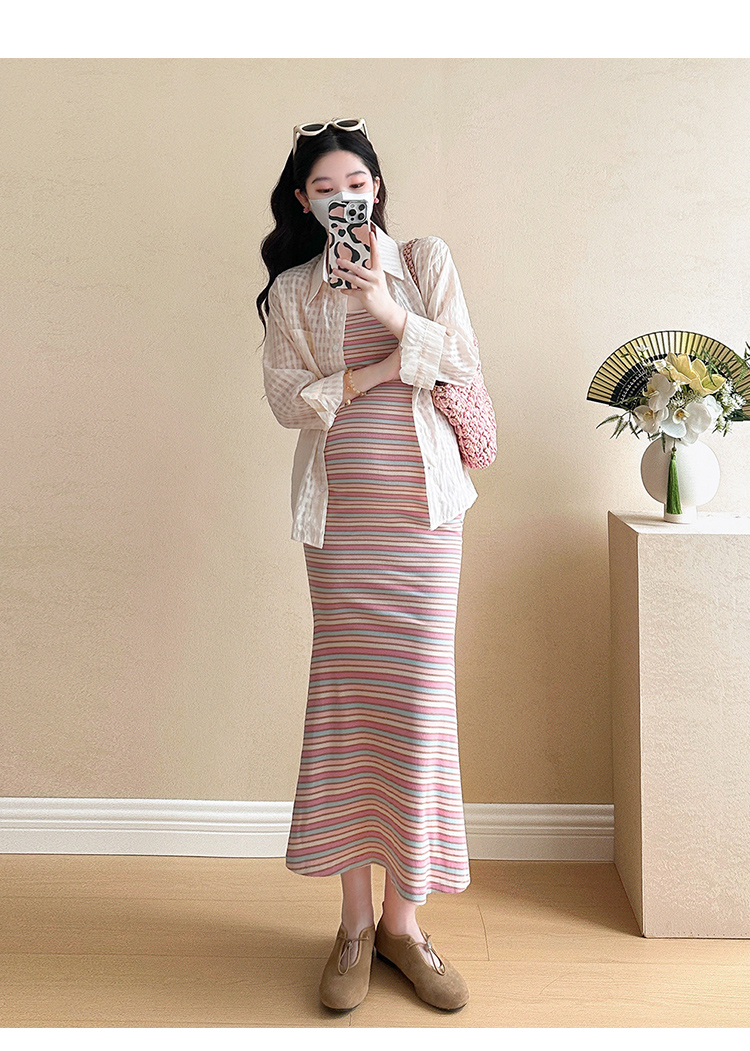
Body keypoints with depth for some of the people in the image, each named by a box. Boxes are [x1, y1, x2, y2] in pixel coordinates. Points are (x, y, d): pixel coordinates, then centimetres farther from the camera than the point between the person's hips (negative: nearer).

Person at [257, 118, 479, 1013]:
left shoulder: (426, 263, 10)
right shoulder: (291, 290, 11)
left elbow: (464, 369, 0)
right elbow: (286, 399, 1)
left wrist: (390, 311, -11)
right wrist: (369, 373, -10)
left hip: (421, 503, 0)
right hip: (337, 508, 0)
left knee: (415, 698, -2)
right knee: (345, 698, 0)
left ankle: (402, 920, 11)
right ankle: (355, 923, 12)